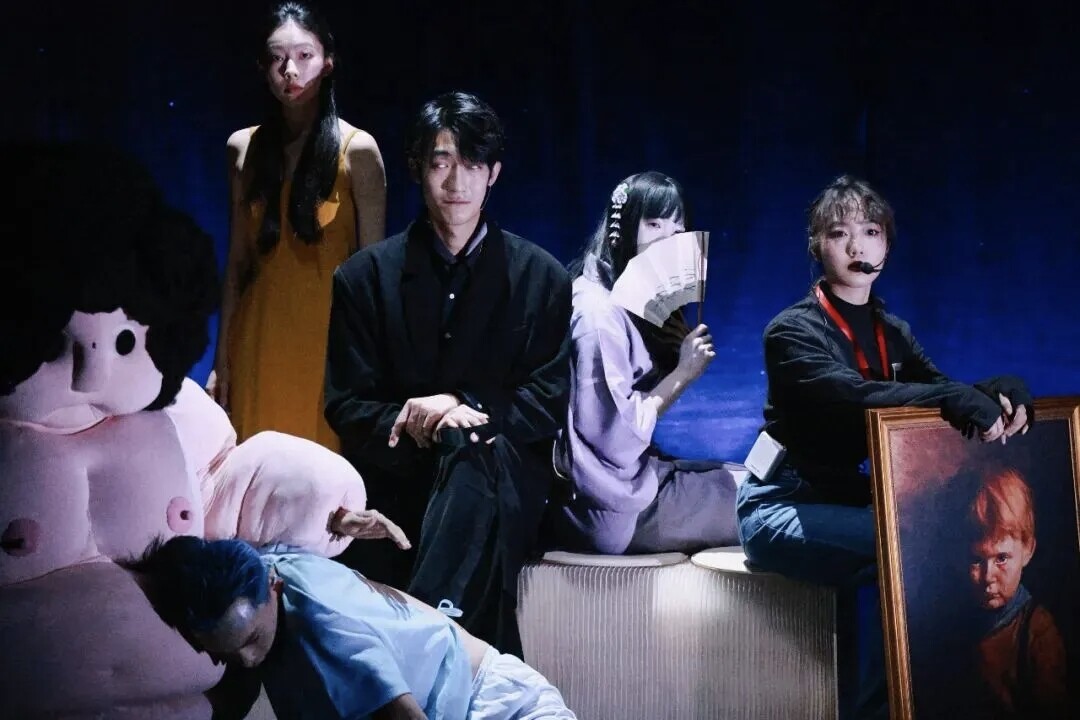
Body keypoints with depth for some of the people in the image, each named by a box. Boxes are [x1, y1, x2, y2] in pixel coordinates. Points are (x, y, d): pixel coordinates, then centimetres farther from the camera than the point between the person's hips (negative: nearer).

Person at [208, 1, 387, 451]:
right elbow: (238, 261, 9)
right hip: (260, 337, 3)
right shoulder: (243, 147, 6)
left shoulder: (357, 149, -6)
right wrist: (222, 359, 8)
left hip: (330, 335, -3)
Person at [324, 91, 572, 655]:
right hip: (397, 478, 0)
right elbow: (346, 406, 5)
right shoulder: (366, 275, 9)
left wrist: (463, 409, -16)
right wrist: (413, 424, -17)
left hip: (503, 477, 0)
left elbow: (548, 402, 3)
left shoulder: (541, 277, 9)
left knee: (473, 451, -37)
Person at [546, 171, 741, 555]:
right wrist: (682, 375, -14)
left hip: (633, 473, 9)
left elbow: (643, 407, 9)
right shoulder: (598, 311, -18)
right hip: (613, 505, -9)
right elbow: (616, 438, -22)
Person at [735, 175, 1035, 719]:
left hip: (851, 497, 7)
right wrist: (965, 399, -39)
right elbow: (856, 399, -29)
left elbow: (939, 394, -4)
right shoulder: (792, 330, -10)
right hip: (783, 506, -6)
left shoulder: (891, 332, 12)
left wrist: (1004, 392, -25)